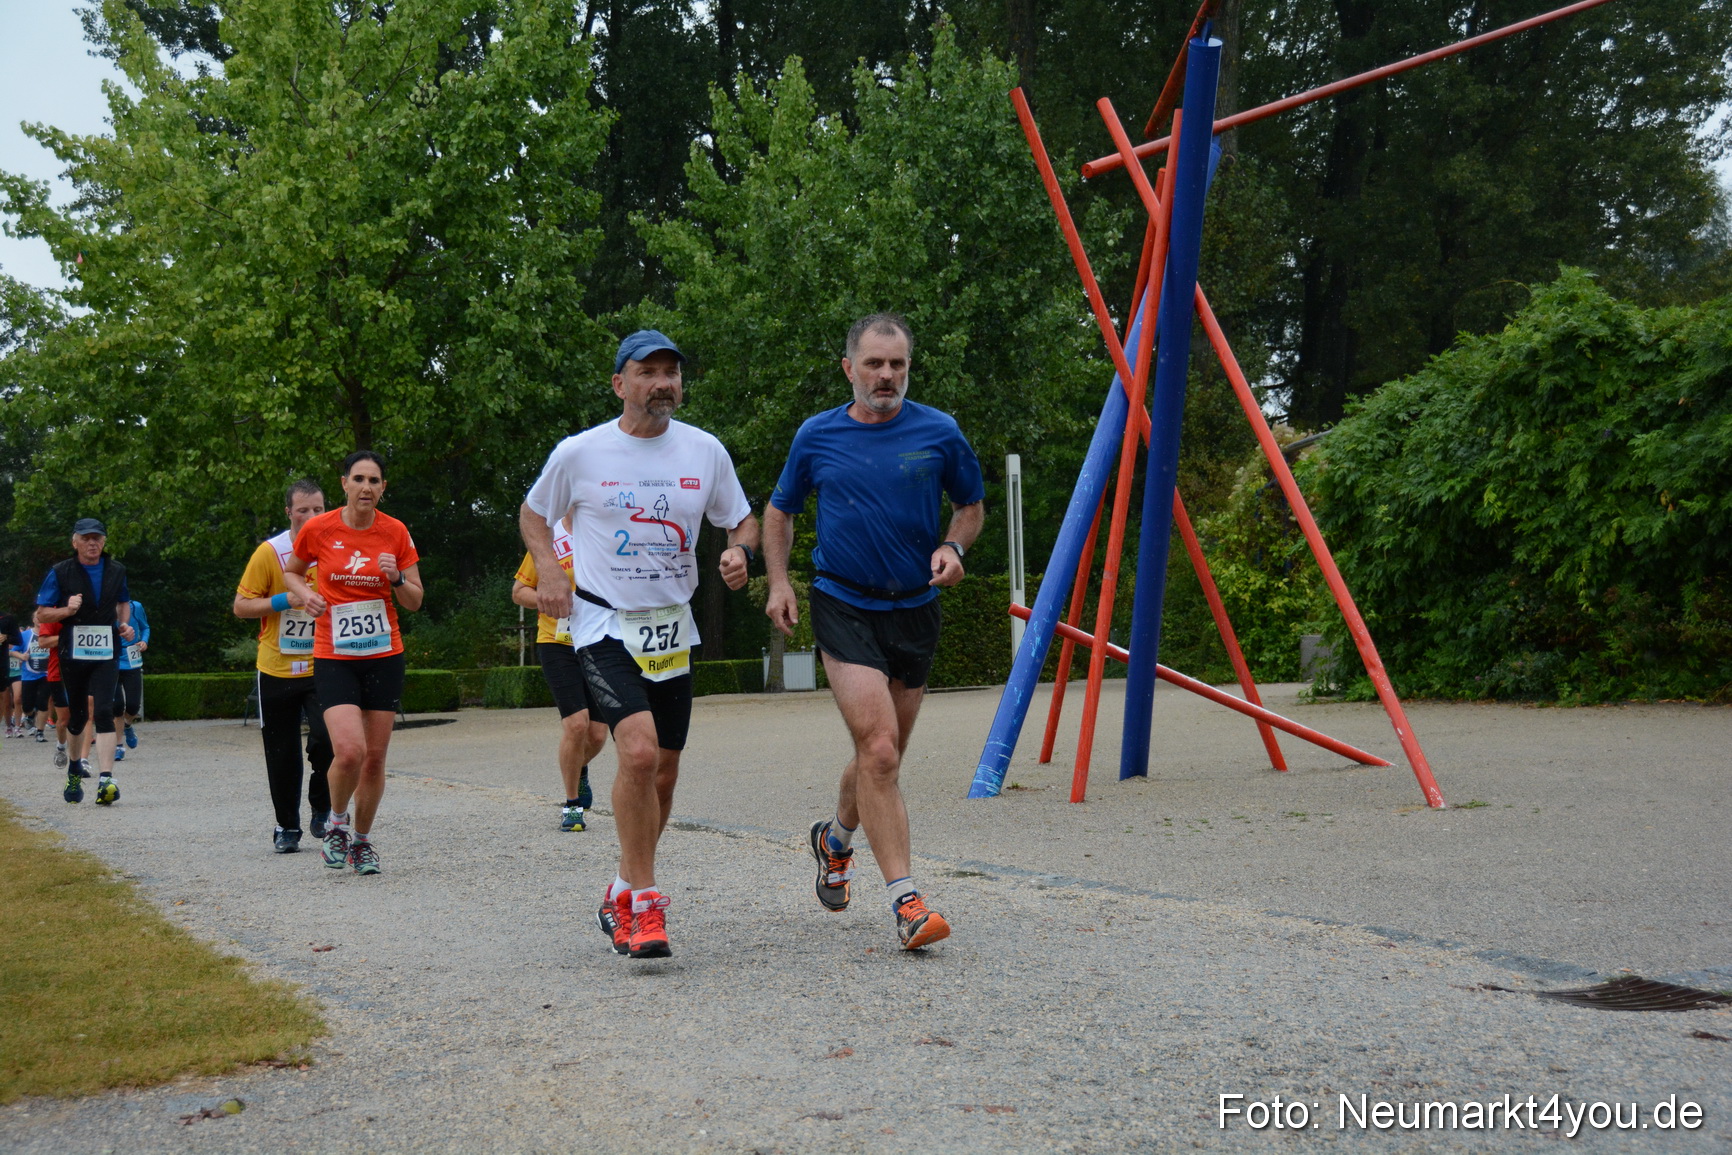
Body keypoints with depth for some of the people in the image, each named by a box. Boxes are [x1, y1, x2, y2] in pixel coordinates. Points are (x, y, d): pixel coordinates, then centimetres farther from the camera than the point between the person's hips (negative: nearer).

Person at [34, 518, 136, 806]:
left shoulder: (116, 571, 8)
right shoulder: (60, 573, -1)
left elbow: (124, 602, 25)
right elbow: (42, 614, 0)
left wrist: (125, 624, 6)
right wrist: (66, 610, -19)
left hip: (106, 655, 0)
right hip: (72, 654, 0)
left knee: (102, 712, -16)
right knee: (76, 717, 10)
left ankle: (105, 780, -24)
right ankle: (75, 770, 35)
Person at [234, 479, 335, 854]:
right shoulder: (270, 552, -5)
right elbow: (241, 606, -4)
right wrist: (286, 600, -16)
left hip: (322, 667, 1)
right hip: (276, 668, 0)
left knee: (326, 738, -17)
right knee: (282, 755, 6)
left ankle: (322, 812, 6)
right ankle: (287, 826, 22)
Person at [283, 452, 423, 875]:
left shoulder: (395, 532, 0)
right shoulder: (318, 530, -4)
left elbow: (415, 602, 6)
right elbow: (291, 571, 15)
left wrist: (396, 577, -14)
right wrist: (305, 594, -5)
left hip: (384, 656, 2)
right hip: (334, 657, -2)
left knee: (375, 758, 4)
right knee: (349, 751, -19)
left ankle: (361, 838, 26)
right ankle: (336, 820, 12)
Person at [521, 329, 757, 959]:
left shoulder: (705, 451, 2)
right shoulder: (579, 453, -5)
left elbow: (743, 519, 15)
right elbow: (533, 513, 12)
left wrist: (739, 551, -8)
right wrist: (549, 575, -5)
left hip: (672, 626, 4)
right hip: (604, 624, -4)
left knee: (662, 774, 9)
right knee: (638, 750, -24)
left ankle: (623, 896, 31)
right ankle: (643, 903, -10)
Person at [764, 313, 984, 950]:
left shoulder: (939, 432, 1)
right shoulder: (817, 436, 1)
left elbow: (972, 505, 14)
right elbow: (779, 511, 15)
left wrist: (953, 548, -6)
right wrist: (779, 583, 3)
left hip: (915, 610, 2)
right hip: (842, 605, -2)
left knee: (882, 758, 14)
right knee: (879, 751, -17)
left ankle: (835, 837, 44)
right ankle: (905, 900, -14)